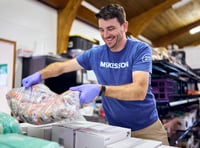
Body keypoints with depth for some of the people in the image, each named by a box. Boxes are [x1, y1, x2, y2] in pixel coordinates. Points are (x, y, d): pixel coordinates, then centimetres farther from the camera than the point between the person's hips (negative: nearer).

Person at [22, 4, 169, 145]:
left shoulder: (140, 49, -16)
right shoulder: (96, 54, -4)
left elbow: (139, 90, -29)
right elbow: (62, 66, 4)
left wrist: (100, 89, -42)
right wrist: (39, 75, -14)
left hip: (147, 128, -2)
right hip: (116, 128, 3)